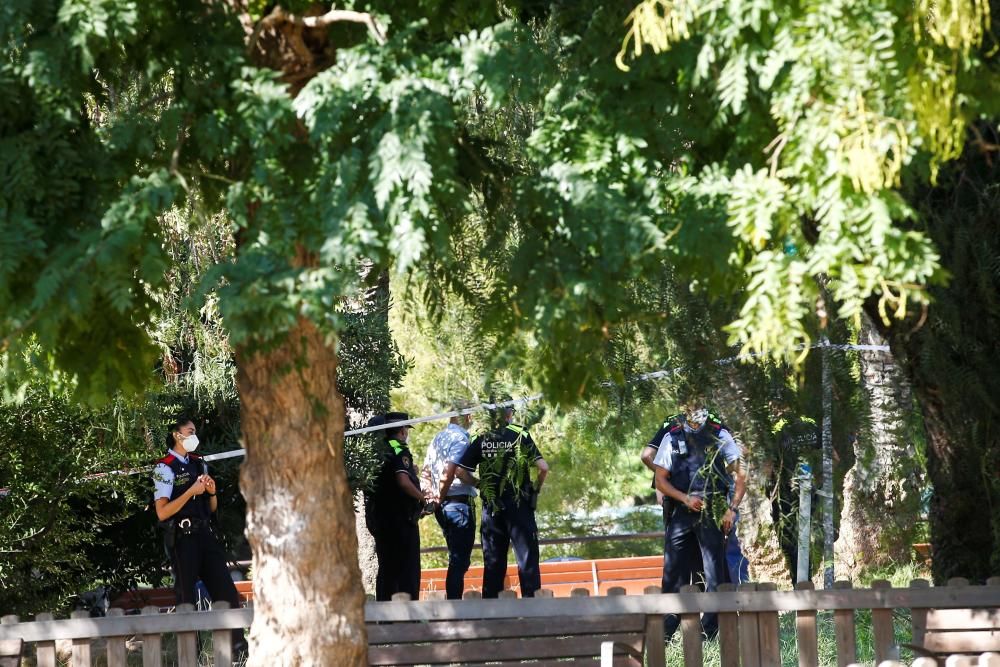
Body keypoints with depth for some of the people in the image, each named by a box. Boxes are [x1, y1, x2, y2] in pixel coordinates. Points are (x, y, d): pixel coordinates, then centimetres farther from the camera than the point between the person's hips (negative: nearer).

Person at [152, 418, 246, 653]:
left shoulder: (198, 464, 16)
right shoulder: (165, 468, -5)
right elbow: (162, 512, -14)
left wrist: (211, 491, 1)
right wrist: (191, 491, -17)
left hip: (205, 534, 7)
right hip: (182, 538, -7)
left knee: (225, 589, 1)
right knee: (187, 597, -1)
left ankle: (239, 646, 3)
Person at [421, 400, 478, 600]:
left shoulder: (438, 438, 15)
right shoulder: (460, 438, -11)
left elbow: (425, 472, 18)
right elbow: (449, 471, -22)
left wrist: (434, 495, 14)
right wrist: (441, 496, -10)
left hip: (443, 507, 9)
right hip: (460, 503, -9)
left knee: (457, 558, 15)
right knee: (459, 560, -7)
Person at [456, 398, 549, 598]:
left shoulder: (481, 439, 3)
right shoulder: (520, 435, -4)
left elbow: (460, 471, 0)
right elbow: (543, 467, -11)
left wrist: (480, 484, 13)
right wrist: (537, 488, 5)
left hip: (491, 506, 3)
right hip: (519, 504, -3)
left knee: (493, 560, 9)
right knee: (527, 557, 0)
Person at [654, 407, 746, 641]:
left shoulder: (720, 437, -2)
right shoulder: (672, 440, 3)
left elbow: (740, 476, 2)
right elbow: (660, 480, 6)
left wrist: (732, 509, -7)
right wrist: (685, 498, -8)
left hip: (712, 514, -2)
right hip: (681, 513, 2)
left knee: (714, 573, -1)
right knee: (673, 571, 1)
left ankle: (710, 629, 4)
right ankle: (665, 630, 5)